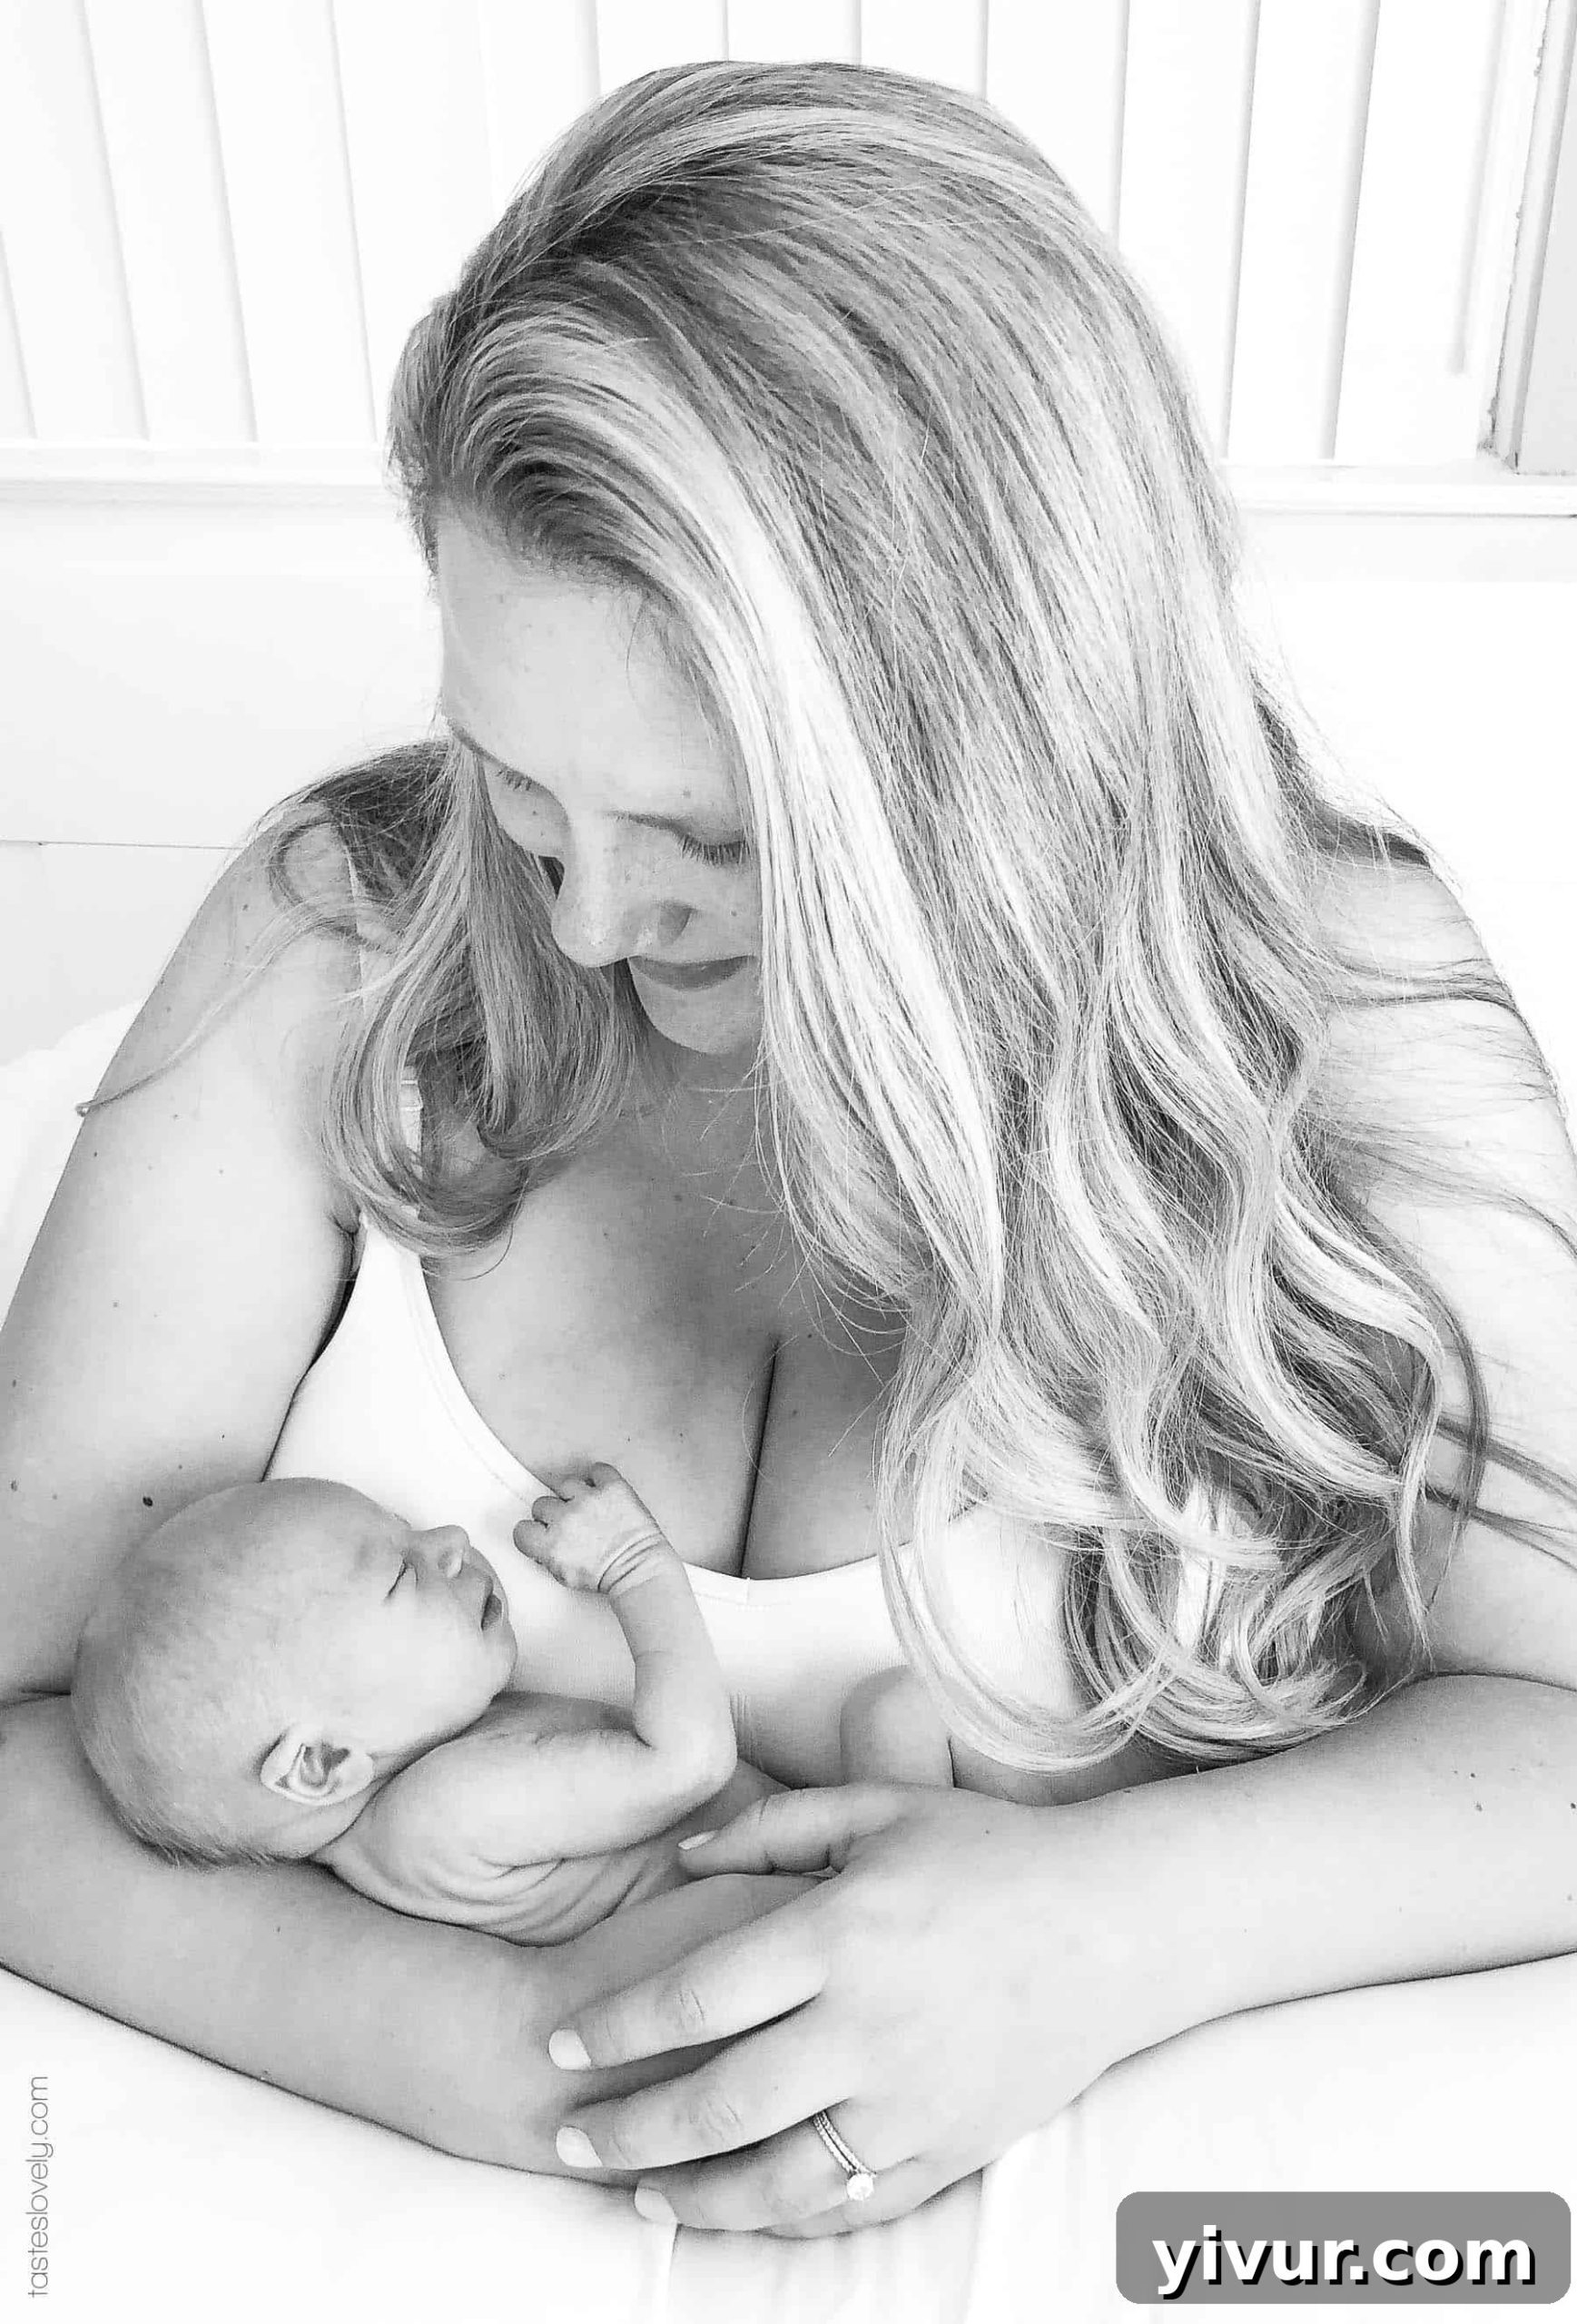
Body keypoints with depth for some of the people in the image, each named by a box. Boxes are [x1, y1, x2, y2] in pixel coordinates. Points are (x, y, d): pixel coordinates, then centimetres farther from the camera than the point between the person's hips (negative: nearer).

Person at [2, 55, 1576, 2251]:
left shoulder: (1327, 1004, -13)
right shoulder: (343, 944, -12)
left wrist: (1128, 1925, -27)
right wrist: (509, 2049, -26)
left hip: (1058, 2203, 0)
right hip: (420, 2179, 2)